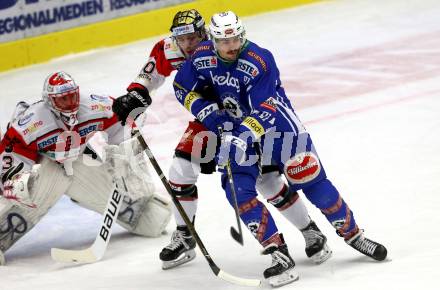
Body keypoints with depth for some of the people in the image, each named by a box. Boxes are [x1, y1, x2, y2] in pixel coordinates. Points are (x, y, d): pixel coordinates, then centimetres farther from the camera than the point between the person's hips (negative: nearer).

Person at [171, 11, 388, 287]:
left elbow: (264, 111, -32)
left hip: (276, 122, -4)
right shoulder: (202, 57, -13)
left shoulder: (260, 61, -27)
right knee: (238, 189, -16)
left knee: (313, 183, -4)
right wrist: (207, 112, -11)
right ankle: (280, 255, -15)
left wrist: (245, 136, -46)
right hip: (236, 129, 4)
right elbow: (183, 88, 3)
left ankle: (353, 234, 18)